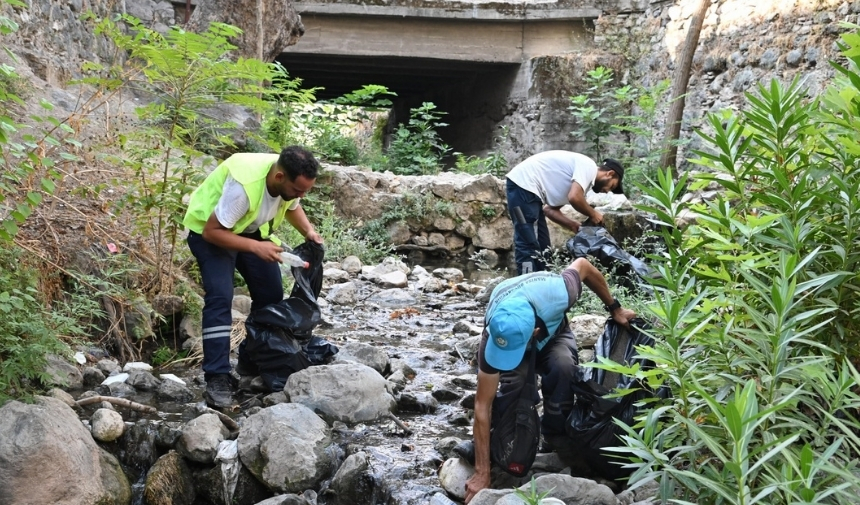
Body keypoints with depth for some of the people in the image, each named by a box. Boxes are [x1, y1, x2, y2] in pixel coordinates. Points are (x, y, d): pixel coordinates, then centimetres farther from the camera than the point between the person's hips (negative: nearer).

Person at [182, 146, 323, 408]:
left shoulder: (291, 181, -19)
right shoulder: (243, 184, -40)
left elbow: (292, 207, 5)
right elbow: (212, 231, -32)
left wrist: (308, 231, -13)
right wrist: (256, 247, -39)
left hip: (251, 229, 7)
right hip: (210, 232, -7)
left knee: (271, 295, 5)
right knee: (220, 297, -22)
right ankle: (217, 378, -20)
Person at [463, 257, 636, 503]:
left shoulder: (557, 294, -42)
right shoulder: (494, 336, -41)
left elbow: (582, 264, -17)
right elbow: (482, 405, -36)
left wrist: (614, 309, -5)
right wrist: (482, 473, -36)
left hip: (553, 334, 1)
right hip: (510, 335, -1)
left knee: (563, 366, -34)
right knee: (513, 380, -35)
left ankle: (554, 437, -12)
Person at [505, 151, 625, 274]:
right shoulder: (588, 166, -7)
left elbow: (550, 209, 18)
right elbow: (574, 198, -22)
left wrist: (574, 226, 7)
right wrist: (593, 214, -4)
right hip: (523, 184, -10)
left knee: (542, 245, 14)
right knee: (529, 246, -12)